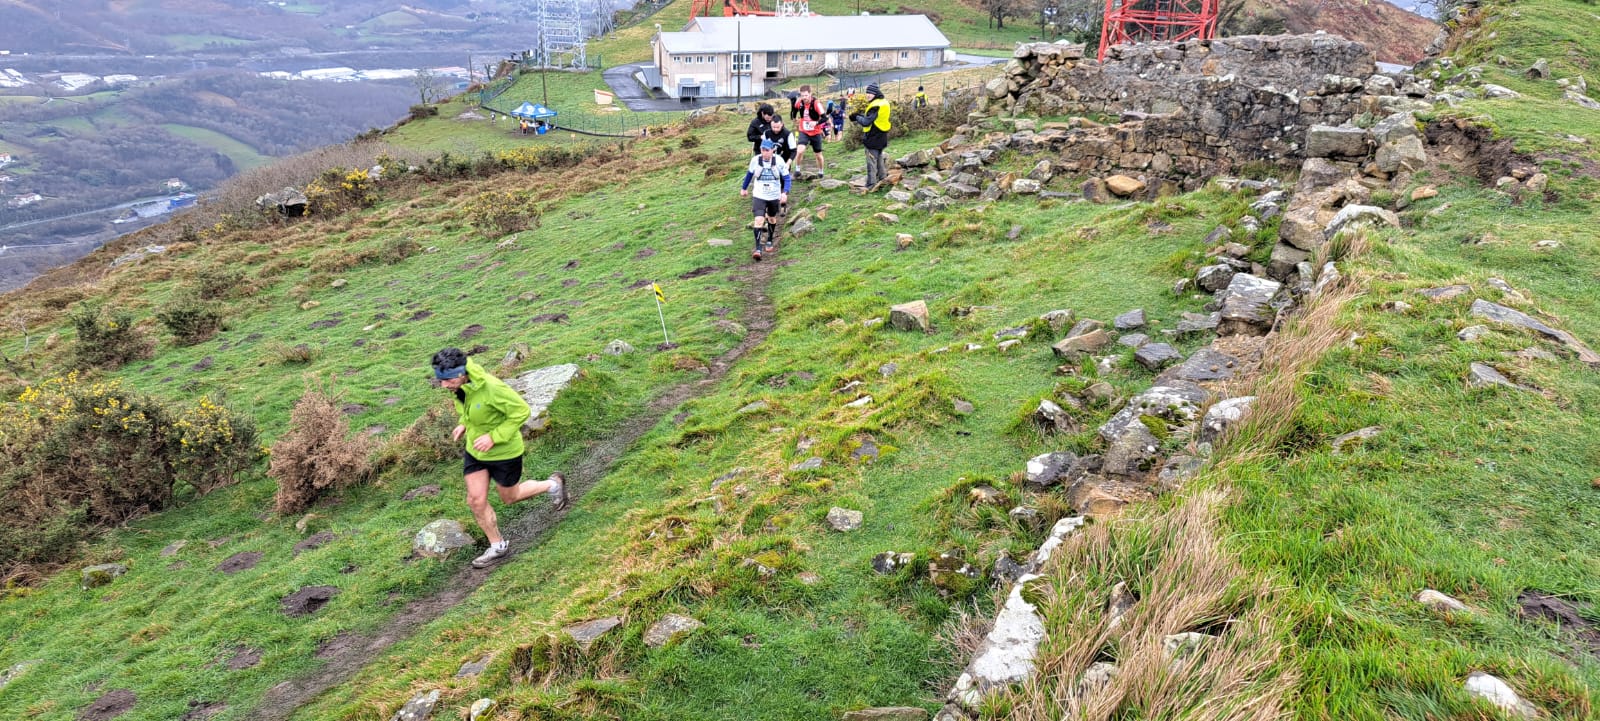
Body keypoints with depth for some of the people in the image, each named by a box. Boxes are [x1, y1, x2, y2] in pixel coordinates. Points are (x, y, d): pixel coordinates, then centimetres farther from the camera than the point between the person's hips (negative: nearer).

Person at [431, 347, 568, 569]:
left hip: (503, 451, -7)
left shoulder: (490, 387, -35)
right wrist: (463, 423, -4)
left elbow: (521, 411, -27)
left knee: (509, 497, 15)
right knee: (476, 501, 6)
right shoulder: (458, 384, -11)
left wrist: (494, 437, -29)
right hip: (475, 450, 7)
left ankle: (553, 485, 40)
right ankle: (498, 546, 27)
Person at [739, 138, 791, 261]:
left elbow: (786, 177, -8)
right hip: (759, 196, -1)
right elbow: (749, 174, 9)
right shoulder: (755, 160, -9)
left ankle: (769, 241, 47)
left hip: (774, 196, 1)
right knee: (759, 220, -18)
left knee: (772, 219, 21)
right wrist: (744, 188, 19)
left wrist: (785, 193, -23)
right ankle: (758, 249, -21)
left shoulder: (779, 161, -13)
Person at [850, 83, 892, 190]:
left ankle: (871, 185, 0)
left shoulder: (875, 106, -23)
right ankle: (882, 177, 31)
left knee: (871, 162, -3)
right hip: (882, 138, 9)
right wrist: (861, 115, 2)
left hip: (873, 138, -9)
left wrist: (858, 117, -7)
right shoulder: (884, 103, 7)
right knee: (879, 158, 22)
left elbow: (866, 122, -25)